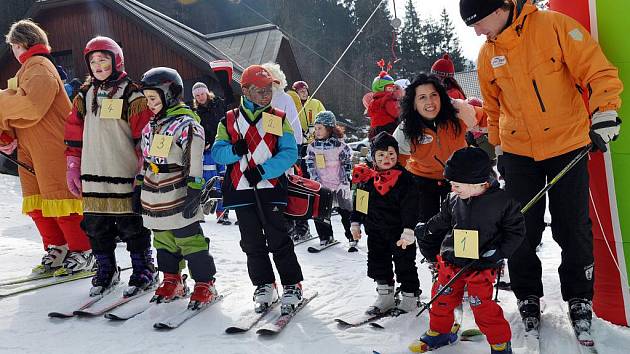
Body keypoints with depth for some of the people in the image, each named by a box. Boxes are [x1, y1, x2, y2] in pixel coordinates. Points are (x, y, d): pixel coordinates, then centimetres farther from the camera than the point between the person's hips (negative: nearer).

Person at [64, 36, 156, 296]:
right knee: (96, 227, 12)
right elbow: (74, 134, 16)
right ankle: (105, 270, 28)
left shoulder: (131, 94, -4)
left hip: (125, 177, -5)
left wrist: (143, 170, -9)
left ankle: (143, 270, 18)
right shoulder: (84, 96, 13)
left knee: (132, 226, 3)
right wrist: (73, 167, 12)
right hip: (92, 178, 6)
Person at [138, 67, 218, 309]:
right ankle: (172, 282, 29)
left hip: (177, 197, -8)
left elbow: (195, 165, -15)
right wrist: (139, 190, 20)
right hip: (154, 199, 8)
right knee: (163, 242, 15)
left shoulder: (186, 125, -11)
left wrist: (193, 194, -18)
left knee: (190, 242, -2)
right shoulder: (150, 127, 15)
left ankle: (205, 284, 9)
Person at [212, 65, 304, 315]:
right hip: (242, 191, 3)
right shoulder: (229, 120, 9)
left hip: (271, 188, -2)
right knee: (252, 242, 9)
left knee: (278, 239, -3)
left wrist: (262, 170, -17)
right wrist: (234, 150, -17)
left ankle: (292, 286, 9)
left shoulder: (279, 118, 4)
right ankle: (264, 286, 23)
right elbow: (216, 152, 5)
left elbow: (290, 153, -6)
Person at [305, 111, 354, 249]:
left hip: (339, 184, -3)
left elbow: (347, 164, -5)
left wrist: (345, 182, -9)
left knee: (346, 212, 0)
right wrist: (315, 181, -3)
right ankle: (326, 237, 19)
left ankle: (353, 238, 12)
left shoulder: (339, 145, -10)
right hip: (321, 185, 4)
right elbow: (310, 165, 6)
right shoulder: (313, 146, 0)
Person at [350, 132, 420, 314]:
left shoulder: (405, 178, -12)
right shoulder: (366, 178, 1)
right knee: (378, 263, 13)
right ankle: (385, 296, 28)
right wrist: (355, 223, 11)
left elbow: (410, 207, -15)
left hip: (399, 232, -5)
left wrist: (408, 231, -21)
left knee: (405, 264, 6)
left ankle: (410, 296, 22)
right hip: (376, 232, 5)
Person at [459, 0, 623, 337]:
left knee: (573, 229, 4)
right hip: (518, 151, 3)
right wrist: (495, 145, 18)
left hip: (567, 145, -3)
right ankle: (528, 297, 25)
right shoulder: (487, 55, 4)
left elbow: (598, 71, -11)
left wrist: (603, 116, -22)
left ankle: (579, 300, 24)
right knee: (523, 230, 6)